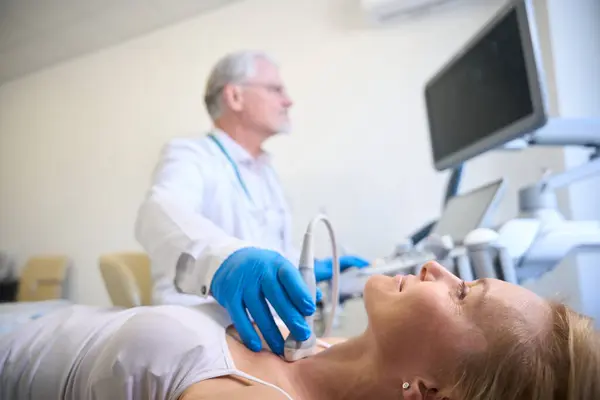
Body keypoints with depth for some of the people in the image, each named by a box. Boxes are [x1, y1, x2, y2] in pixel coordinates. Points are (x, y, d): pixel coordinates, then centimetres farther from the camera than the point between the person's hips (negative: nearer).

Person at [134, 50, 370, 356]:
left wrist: (308, 268, 3)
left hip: (265, 334, 8)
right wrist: (222, 259, -52)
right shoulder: (189, 154, -8)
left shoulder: (264, 172, 18)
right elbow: (161, 213, -31)